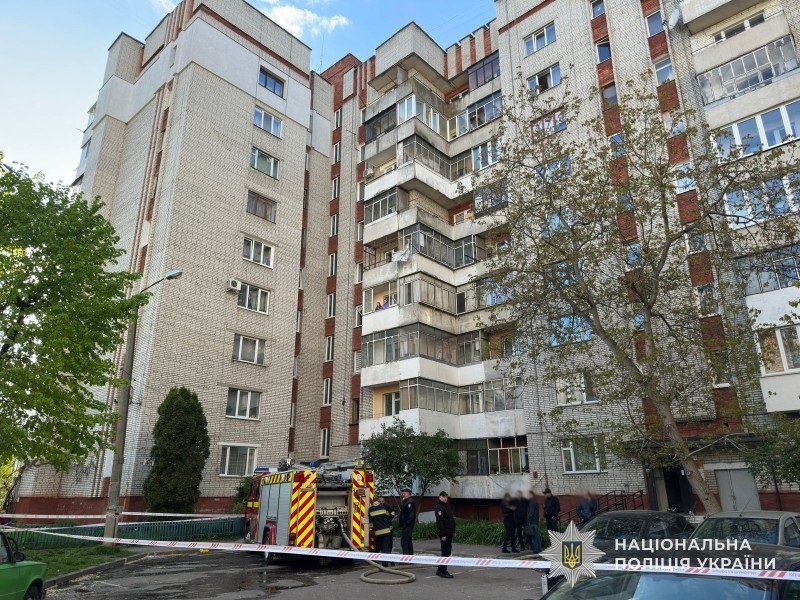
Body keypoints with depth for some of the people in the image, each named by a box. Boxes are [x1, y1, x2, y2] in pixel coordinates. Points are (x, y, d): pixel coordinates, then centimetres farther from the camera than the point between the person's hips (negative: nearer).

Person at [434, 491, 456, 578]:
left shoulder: (447, 506, 17)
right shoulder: (439, 507, -14)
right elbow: (439, 522, -21)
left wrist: (453, 531, 19)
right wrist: (442, 534, -24)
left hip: (449, 533, 10)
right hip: (444, 533, -10)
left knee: (448, 551, 13)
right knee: (445, 552, -7)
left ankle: (440, 570, 22)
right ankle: (443, 571, -1)